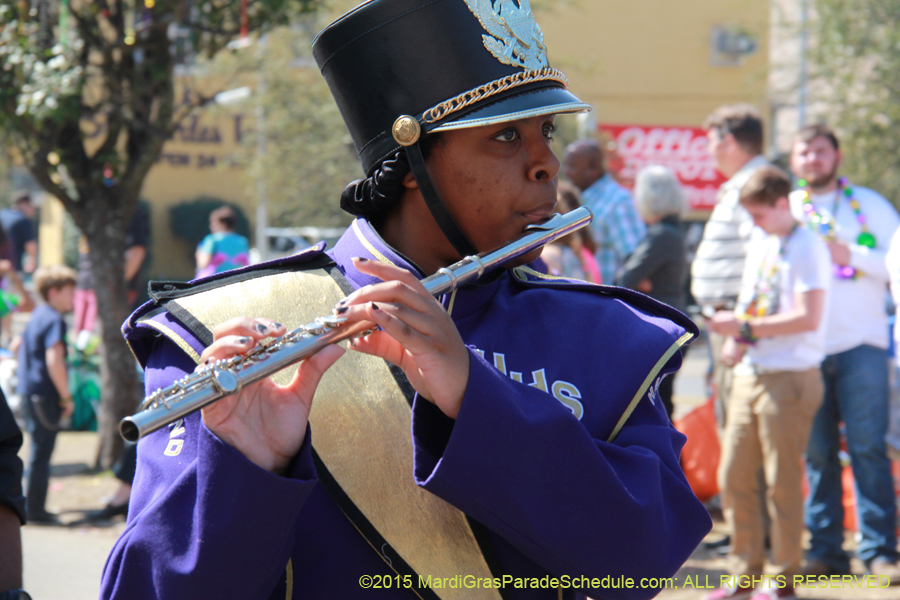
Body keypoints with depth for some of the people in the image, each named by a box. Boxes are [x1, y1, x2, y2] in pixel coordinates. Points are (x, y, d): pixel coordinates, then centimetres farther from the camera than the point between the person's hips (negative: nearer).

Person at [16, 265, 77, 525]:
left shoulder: (37, 316, 14)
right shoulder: (55, 320, -16)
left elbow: (19, 346, 27)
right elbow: (54, 361, -25)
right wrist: (66, 397, -18)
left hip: (30, 392, 10)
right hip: (44, 394, -10)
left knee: (40, 451, 17)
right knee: (42, 452, -4)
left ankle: (34, 506, 22)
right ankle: (35, 510, -1)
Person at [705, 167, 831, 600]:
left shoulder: (807, 247, -9)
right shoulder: (760, 245, 17)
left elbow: (808, 317, -17)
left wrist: (745, 328, -18)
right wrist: (734, 340, 3)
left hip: (790, 378, -8)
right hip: (750, 375, 8)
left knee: (782, 482, -4)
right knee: (734, 477, 6)